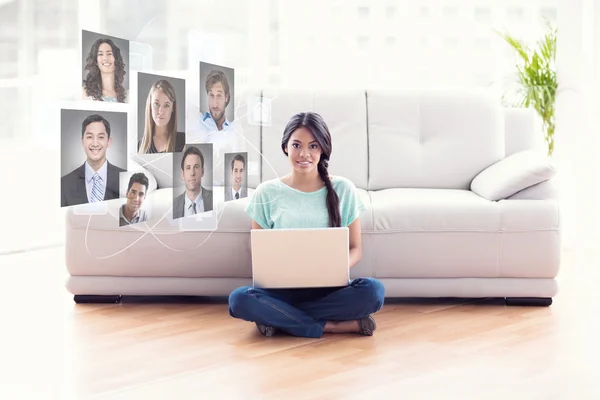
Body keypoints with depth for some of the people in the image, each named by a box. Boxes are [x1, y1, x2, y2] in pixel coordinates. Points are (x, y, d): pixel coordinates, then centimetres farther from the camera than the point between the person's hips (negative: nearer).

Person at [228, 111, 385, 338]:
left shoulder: (343, 189, 4)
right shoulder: (267, 193, 5)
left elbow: (355, 249, 6)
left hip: (329, 289, 0)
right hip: (282, 288, 1)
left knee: (372, 290, -31)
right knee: (239, 299, -31)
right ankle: (334, 326, -23)